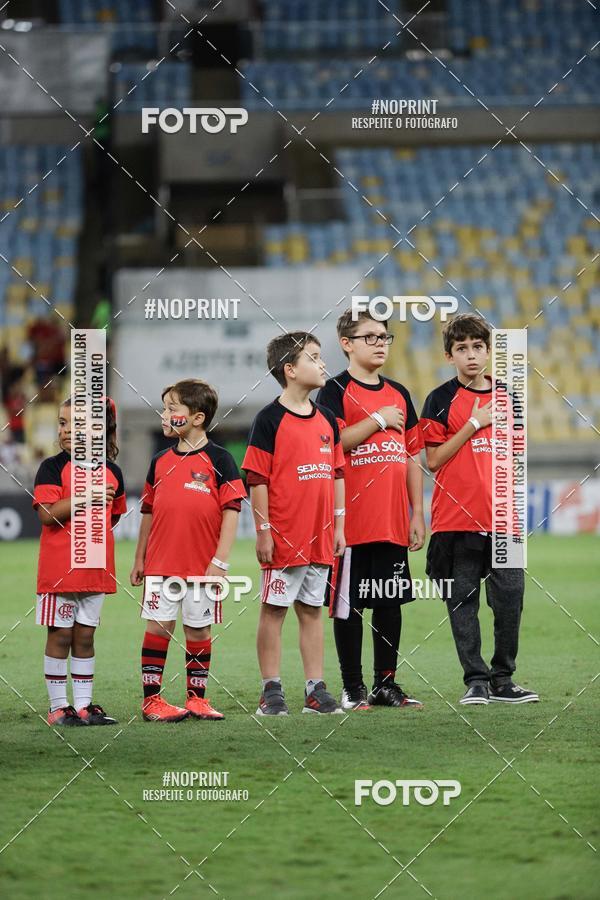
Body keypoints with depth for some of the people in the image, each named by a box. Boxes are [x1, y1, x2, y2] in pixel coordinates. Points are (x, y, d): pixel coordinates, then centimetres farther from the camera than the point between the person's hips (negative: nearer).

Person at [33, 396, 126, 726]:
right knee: (60, 635, 0)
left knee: (85, 636, 10)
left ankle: (83, 705, 15)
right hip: (59, 567, -4)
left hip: (96, 568, 4)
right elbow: (47, 514, -17)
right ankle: (58, 707, 5)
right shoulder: (53, 467, -6)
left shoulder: (112, 472, 8)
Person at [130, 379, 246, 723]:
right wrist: (139, 559, 15)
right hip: (160, 563, 3)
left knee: (199, 630, 6)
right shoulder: (161, 461, 9)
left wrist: (220, 561, -12)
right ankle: (152, 698, 5)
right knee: (158, 627, 1)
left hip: (203, 565, -3)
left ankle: (197, 697, 15)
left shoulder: (218, 459, -4)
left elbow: (232, 512, -7)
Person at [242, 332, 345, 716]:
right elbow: (258, 479, -9)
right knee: (274, 609, 1)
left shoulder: (326, 418, 12)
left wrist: (338, 525, 12)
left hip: (320, 537, 6)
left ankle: (316, 689, 13)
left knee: (312, 610, 10)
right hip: (283, 536, -6)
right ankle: (272, 691, 5)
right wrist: (264, 531, -12)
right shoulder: (270, 419, -7)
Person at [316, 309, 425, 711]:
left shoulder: (399, 394, 15)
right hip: (352, 522, -6)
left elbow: (412, 458, 17)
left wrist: (417, 514, 11)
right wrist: (378, 421, -13)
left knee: (391, 601, 8)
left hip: (393, 522, 6)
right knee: (348, 604, 0)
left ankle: (386, 683, 16)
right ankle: (354, 688, 6)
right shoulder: (336, 391, -2)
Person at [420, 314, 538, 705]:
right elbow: (433, 460, -6)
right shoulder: (441, 400, 0)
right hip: (456, 520, -3)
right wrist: (473, 425, -11)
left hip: (501, 519, 3)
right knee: (462, 601, 0)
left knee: (510, 598, 0)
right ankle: (476, 680, 7)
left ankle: (503, 680, 11)